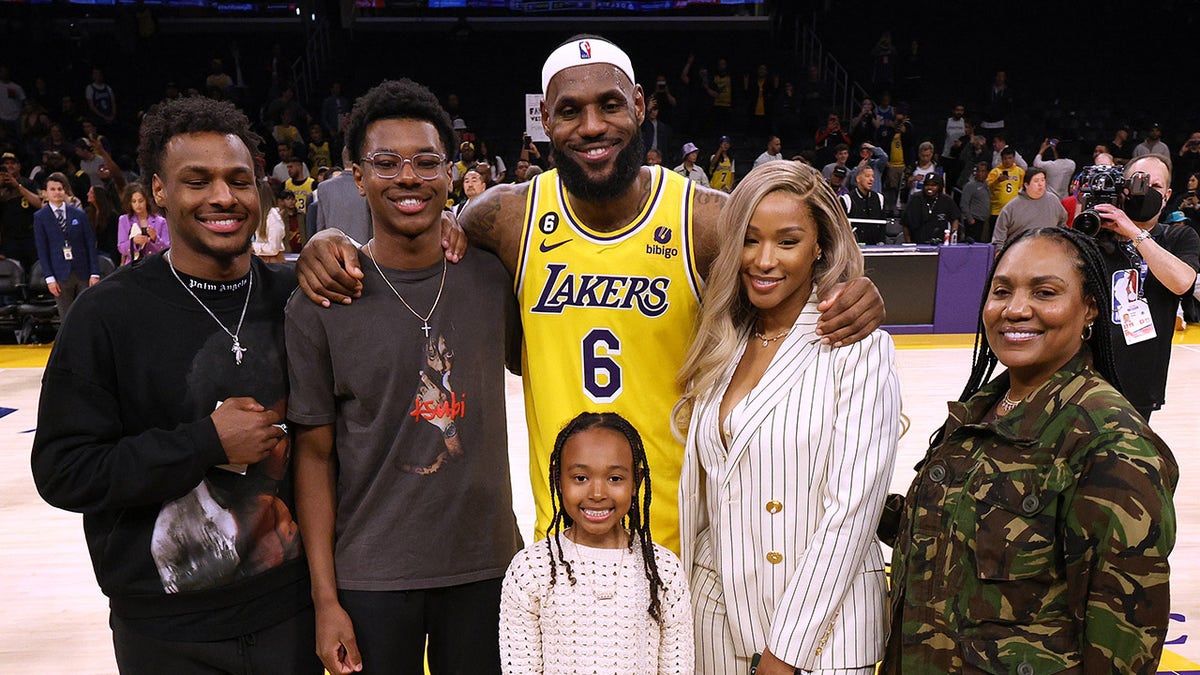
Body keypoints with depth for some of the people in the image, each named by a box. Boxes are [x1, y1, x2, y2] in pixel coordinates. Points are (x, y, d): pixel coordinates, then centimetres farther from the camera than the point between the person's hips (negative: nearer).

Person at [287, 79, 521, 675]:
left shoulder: (493, 279, -2)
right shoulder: (319, 303, -7)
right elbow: (315, 452, -5)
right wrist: (325, 598, -7)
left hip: (487, 564, 2)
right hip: (370, 577, -2)